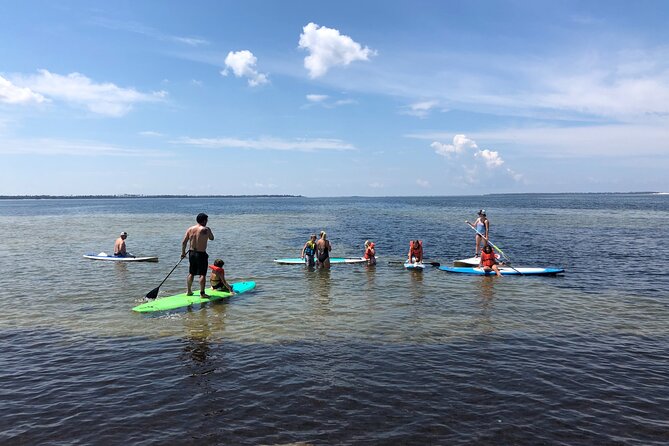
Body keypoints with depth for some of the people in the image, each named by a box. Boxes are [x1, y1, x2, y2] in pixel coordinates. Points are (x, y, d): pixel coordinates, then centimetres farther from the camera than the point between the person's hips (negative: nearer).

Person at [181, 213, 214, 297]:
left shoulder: (190, 229, 3)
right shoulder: (205, 229, -12)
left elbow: (184, 242, 4)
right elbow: (212, 238, 3)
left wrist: (183, 252, 13)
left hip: (192, 253, 6)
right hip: (201, 254, -6)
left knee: (191, 273, 17)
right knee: (202, 274, 1)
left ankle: (189, 291, 25)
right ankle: (202, 292, 1)